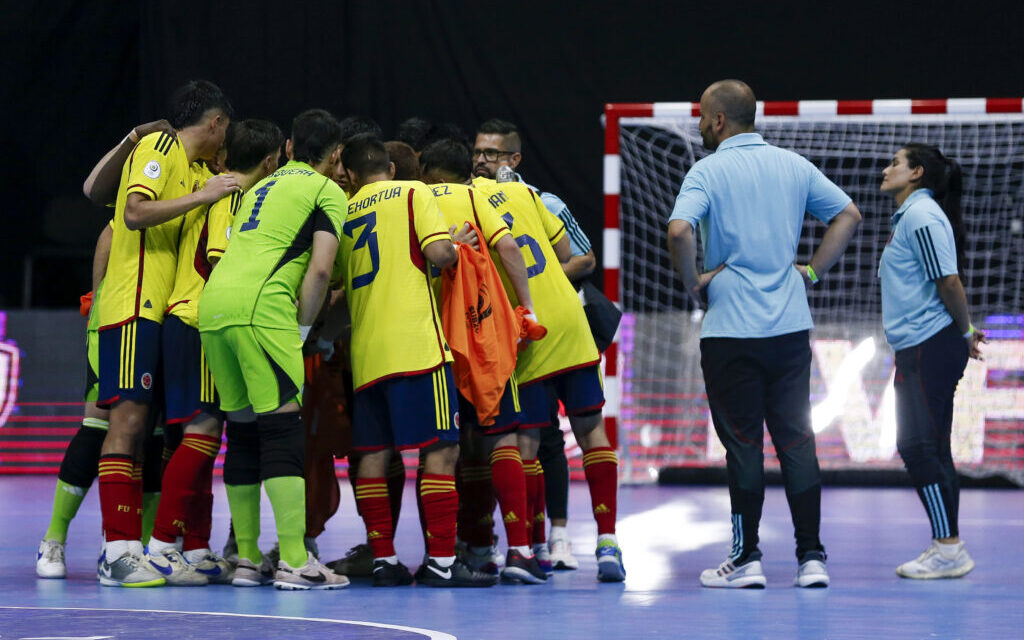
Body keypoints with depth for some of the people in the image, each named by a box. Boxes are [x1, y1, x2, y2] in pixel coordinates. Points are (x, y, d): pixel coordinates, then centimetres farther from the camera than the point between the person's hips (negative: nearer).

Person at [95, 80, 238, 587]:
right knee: (127, 419, -14)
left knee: (139, 426, 6)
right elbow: (135, 213, -18)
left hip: (162, 312, 10)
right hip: (134, 306, -10)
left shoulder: (196, 169, 22)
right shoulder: (158, 148, -4)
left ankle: (133, 545, 6)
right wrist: (203, 197, -16)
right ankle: (117, 551, -18)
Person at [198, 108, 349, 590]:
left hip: (212, 302, 7)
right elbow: (320, 268, -4)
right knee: (283, 428, -8)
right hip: (260, 306, -7)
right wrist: (303, 326, 5)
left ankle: (247, 559, 16)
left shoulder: (262, 186, 29)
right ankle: (294, 561, -13)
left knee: (242, 430, 13)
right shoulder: (327, 192, 8)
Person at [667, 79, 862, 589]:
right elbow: (848, 215, 12)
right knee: (796, 441, 7)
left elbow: (679, 231, -22)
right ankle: (812, 558, 5)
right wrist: (811, 270, 12)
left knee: (743, 444, 0)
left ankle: (746, 560, 3)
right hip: (791, 326, 4)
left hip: (731, 331, -4)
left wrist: (693, 282, -6)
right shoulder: (793, 165, 8)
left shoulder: (709, 171, -7)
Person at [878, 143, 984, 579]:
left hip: (930, 347, -10)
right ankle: (947, 548, 12)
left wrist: (964, 334, -7)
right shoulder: (908, 216, 19)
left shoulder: (922, 216, -13)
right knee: (927, 448, 9)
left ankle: (949, 550, -10)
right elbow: (944, 286, 21)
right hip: (916, 349, 10)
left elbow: (949, 282, -18)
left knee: (920, 447, -11)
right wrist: (963, 333, 15)